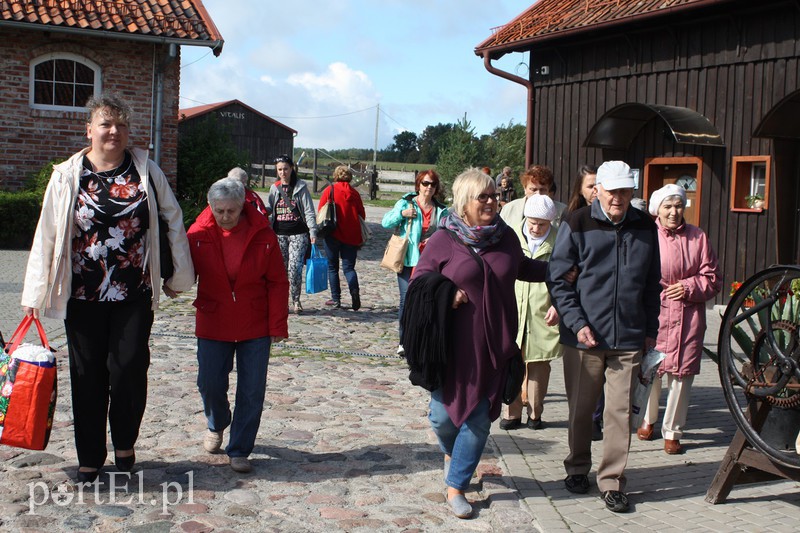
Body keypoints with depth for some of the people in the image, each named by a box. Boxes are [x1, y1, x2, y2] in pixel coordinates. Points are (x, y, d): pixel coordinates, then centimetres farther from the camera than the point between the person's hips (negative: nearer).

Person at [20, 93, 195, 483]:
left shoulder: (145, 170, 3)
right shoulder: (68, 176, 1)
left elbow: (173, 219, 11)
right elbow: (46, 236, 2)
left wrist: (181, 274, 10)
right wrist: (34, 294, 0)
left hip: (134, 295, 0)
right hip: (83, 296, 0)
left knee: (129, 367, -8)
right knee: (88, 376, 6)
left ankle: (125, 443, 18)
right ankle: (90, 458, 20)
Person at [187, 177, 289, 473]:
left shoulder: (262, 235, -7)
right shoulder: (199, 234, -6)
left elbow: (277, 282, -3)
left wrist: (277, 324, -5)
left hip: (255, 327, 0)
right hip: (212, 324, 1)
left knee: (252, 391, 1)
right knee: (210, 384, 4)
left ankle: (239, 450, 16)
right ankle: (217, 426, 37)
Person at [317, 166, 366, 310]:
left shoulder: (330, 190, -4)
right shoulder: (354, 193, 4)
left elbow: (321, 212, -4)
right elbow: (362, 215, 6)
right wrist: (360, 238, 15)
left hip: (333, 234, -2)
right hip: (351, 236, 2)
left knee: (333, 267, 10)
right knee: (349, 267, 7)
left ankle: (336, 299, 8)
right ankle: (354, 290, -20)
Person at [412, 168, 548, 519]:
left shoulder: (505, 237, 5)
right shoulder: (442, 240, -6)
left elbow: (522, 268, 24)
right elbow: (418, 282, 0)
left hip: (494, 345, 3)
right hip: (453, 342, -3)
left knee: (480, 418, 5)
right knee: (443, 413, 4)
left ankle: (456, 486, 20)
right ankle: (451, 452, 40)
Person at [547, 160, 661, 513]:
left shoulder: (645, 227, 6)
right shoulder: (577, 225, -4)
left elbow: (652, 283, 14)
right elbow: (556, 278, -3)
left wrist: (651, 330, 12)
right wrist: (577, 323, -11)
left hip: (629, 338, 2)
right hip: (584, 337, -2)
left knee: (620, 412, 3)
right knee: (581, 409, 11)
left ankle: (612, 481, 15)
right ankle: (577, 469, 30)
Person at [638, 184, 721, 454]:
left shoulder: (697, 237, 6)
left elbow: (713, 277, 8)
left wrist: (689, 287, -7)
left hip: (688, 316, 2)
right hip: (653, 314, -2)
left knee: (681, 373, 1)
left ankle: (672, 431, 15)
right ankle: (648, 419, 31)